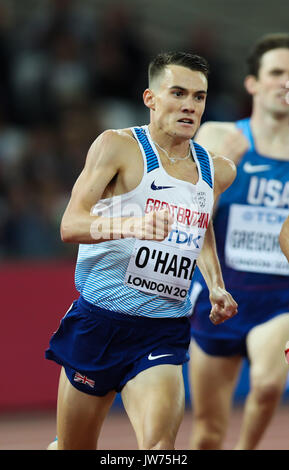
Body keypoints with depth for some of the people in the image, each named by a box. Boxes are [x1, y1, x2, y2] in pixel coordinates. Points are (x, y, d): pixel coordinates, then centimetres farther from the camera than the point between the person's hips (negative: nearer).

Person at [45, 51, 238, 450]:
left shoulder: (217, 171, 11)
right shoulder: (118, 146, -5)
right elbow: (70, 225, -14)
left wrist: (216, 287, 14)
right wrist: (132, 225, -33)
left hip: (164, 334, 3)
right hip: (98, 323, -3)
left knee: (159, 445, -22)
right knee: (75, 449, 9)